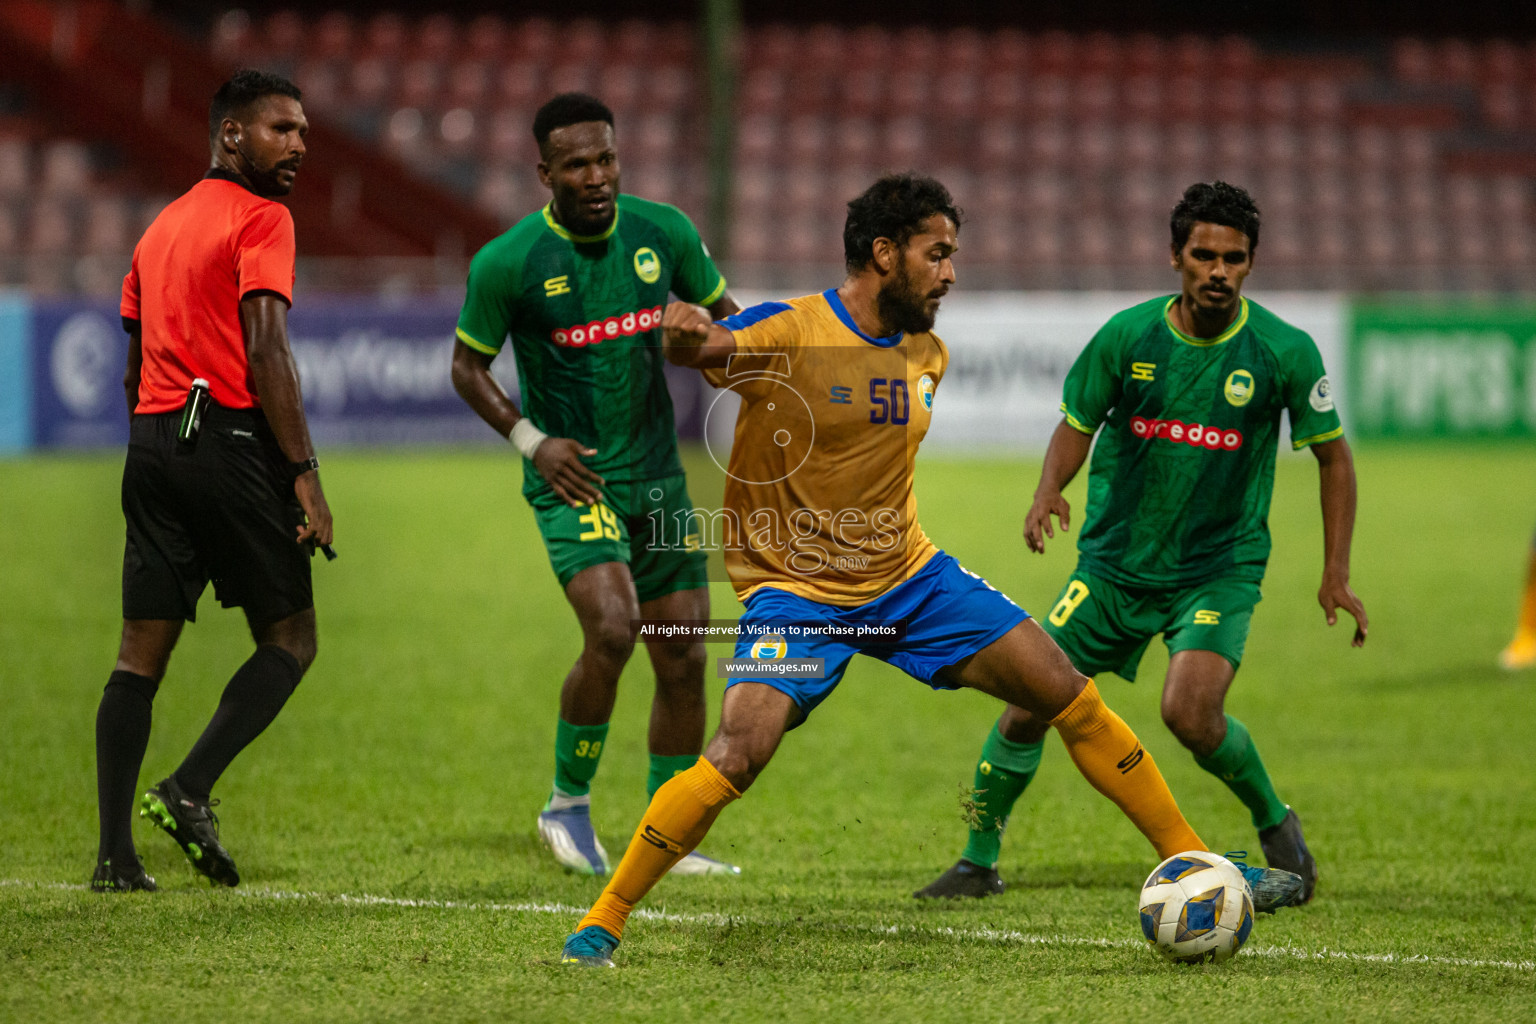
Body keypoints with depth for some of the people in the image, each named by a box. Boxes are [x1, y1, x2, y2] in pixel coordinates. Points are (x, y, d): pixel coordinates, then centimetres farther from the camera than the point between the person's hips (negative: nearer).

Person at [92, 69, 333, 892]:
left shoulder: (161, 227, 21)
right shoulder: (260, 219, -4)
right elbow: (265, 352, -14)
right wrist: (304, 472, -15)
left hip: (152, 441, 7)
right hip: (230, 439, -7)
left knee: (140, 654, 4)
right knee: (289, 640, 3)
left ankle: (115, 854, -1)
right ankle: (187, 790, -13)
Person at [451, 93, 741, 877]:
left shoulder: (662, 232, -1)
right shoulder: (508, 263, -12)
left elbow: (720, 314, 15)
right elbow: (468, 367, 0)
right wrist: (530, 438, -12)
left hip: (658, 474, 5)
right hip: (572, 479, -5)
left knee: (682, 659, 5)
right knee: (611, 630, -24)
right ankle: (567, 805, -3)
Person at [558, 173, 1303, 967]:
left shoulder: (927, 353, 6)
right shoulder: (791, 332, -15)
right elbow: (701, 348, -34)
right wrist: (685, 332, -53)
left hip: (910, 578, 6)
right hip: (798, 593, -6)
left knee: (1072, 698, 1)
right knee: (739, 751, -26)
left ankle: (1190, 861, 15)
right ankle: (602, 922, -12)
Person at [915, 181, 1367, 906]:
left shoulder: (1285, 352, -11)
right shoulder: (1127, 336, -7)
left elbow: (1332, 453, 2)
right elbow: (1077, 424, 7)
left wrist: (1336, 574, -2)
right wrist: (1049, 490, -14)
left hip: (1221, 567, -3)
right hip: (1116, 563, 3)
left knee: (1190, 713, -25)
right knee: (1027, 705, -2)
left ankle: (1276, 826, 4)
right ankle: (980, 862, 19)